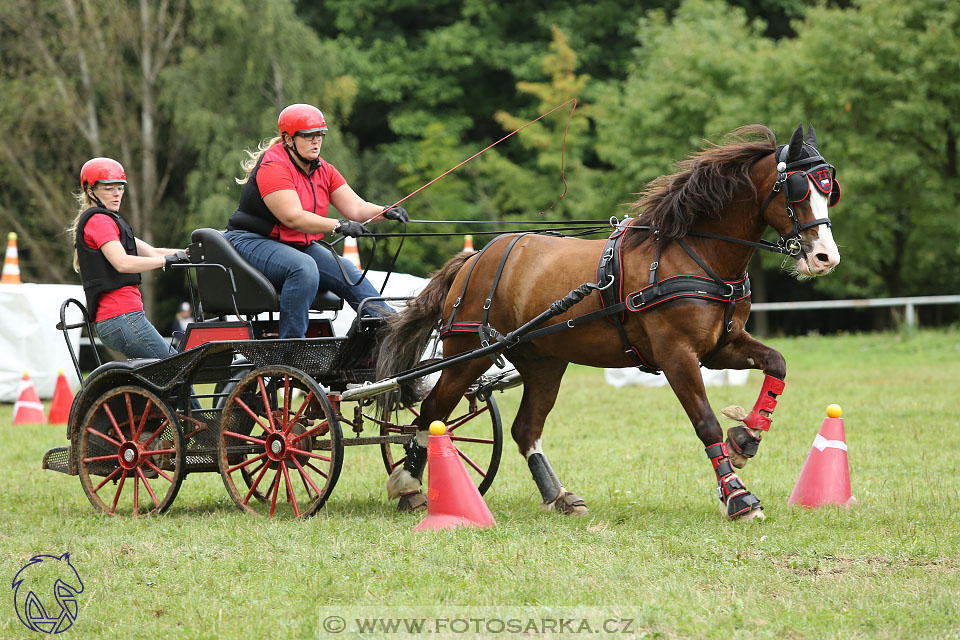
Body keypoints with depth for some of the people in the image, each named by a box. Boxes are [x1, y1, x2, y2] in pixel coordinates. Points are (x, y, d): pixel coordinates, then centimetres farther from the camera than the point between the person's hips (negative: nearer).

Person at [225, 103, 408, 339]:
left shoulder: (324, 170, 8)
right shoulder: (272, 167, -18)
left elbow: (355, 207, 1)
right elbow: (293, 217, -28)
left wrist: (385, 212, -19)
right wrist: (338, 226, -37)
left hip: (301, 245, 8)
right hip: (253, 242, -8)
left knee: (347, 271, -11)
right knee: (303, 267, -34)